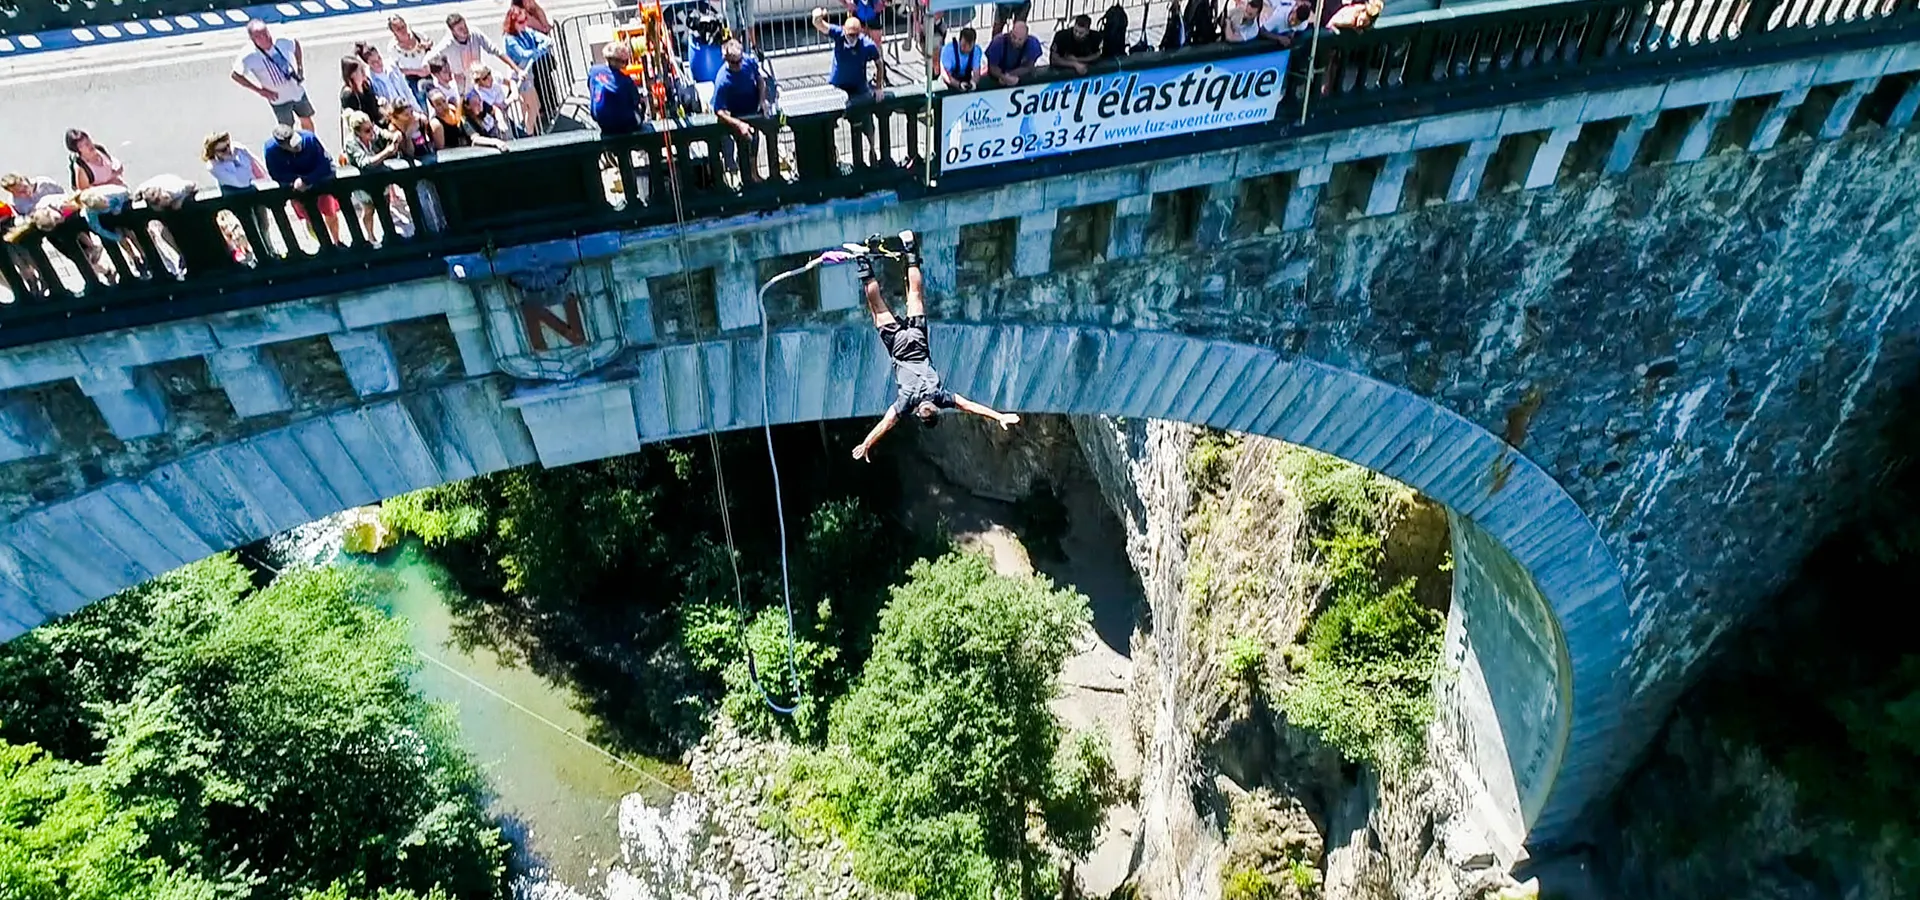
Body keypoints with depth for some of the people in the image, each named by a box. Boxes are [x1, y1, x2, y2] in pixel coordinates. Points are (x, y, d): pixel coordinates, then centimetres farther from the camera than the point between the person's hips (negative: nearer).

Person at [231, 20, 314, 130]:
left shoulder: (282, 43, -15)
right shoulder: (249, 57, -23)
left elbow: (296, 44, 8)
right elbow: (236, 76, -13)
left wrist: (300, 67, 1)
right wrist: (260, 91, -16)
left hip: (298, 91, 3)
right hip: (279, 100, -3)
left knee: (307, 121, 20)